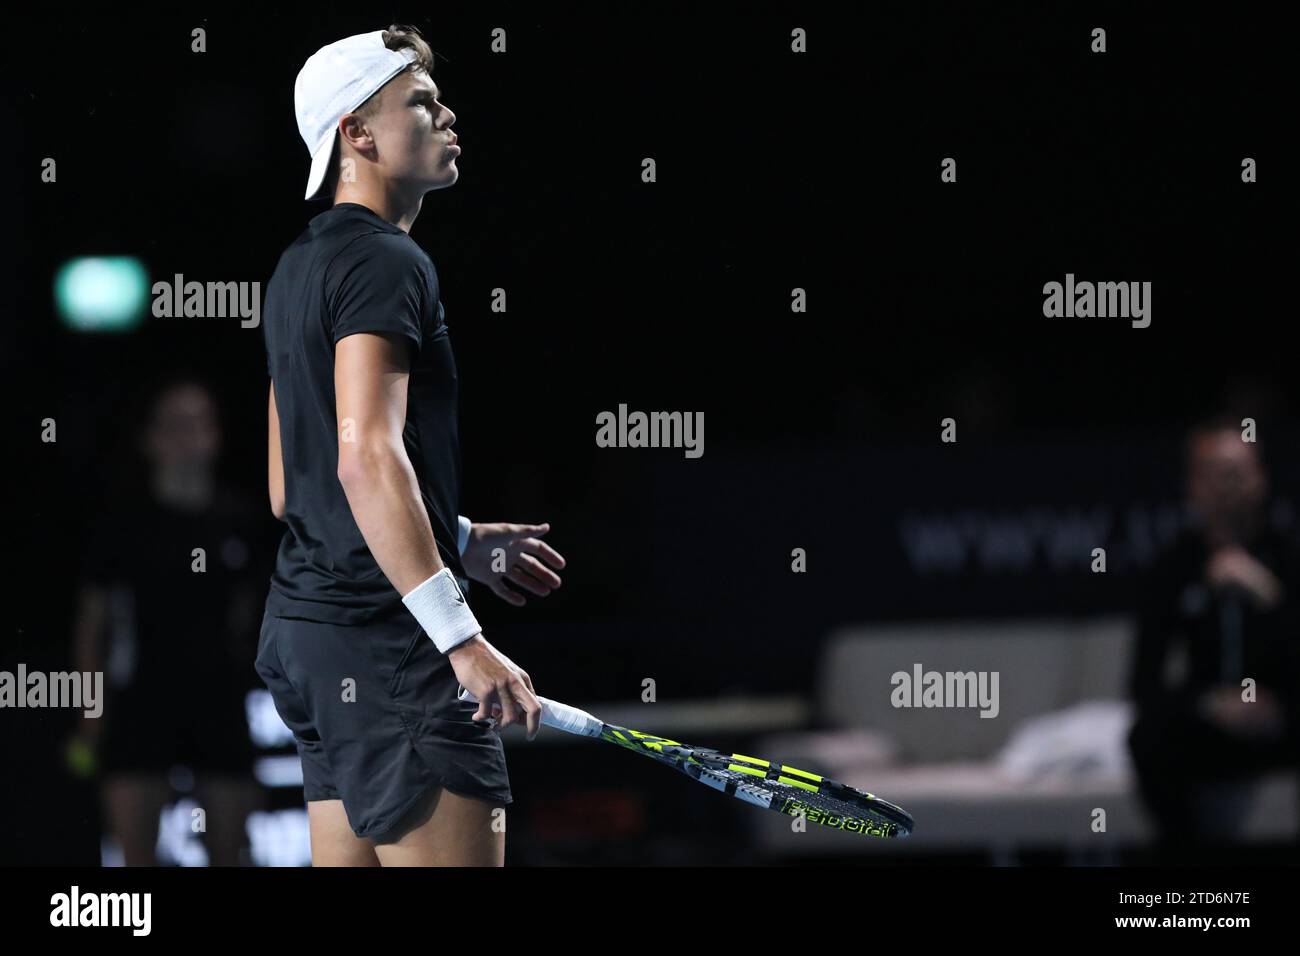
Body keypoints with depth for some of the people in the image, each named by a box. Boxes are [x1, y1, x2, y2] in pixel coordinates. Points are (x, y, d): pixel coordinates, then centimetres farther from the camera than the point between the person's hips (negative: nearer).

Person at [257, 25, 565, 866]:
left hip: (307, 628, 10)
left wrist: (466, 543, 25)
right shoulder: (384, 261, -12)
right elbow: (367, 458, -24)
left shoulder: (301, 267, 19)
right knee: (455, 853, -12)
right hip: (389, 640, -10)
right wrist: (461, 638, -28)